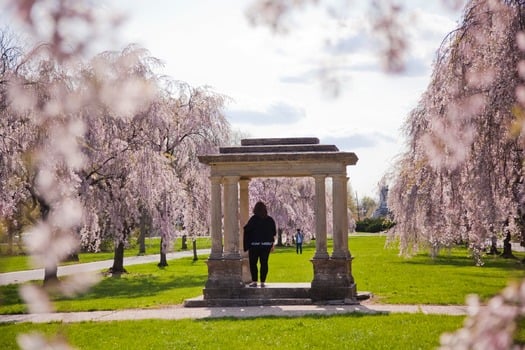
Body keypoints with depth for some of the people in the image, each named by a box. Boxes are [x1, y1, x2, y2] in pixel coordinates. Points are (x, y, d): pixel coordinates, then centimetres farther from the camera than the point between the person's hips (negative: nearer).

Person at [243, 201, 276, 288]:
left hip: (255, 245, -3)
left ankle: (254, 281, 1)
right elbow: (274, 233, 6)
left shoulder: (253, 219, -10)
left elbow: (247, 231, -10)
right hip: (267, 244, 3)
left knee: (253, 263, 6)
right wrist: (272, 244, 13)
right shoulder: (270, 220, 1)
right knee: (264, 263, 7)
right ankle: (263, 281, 4)